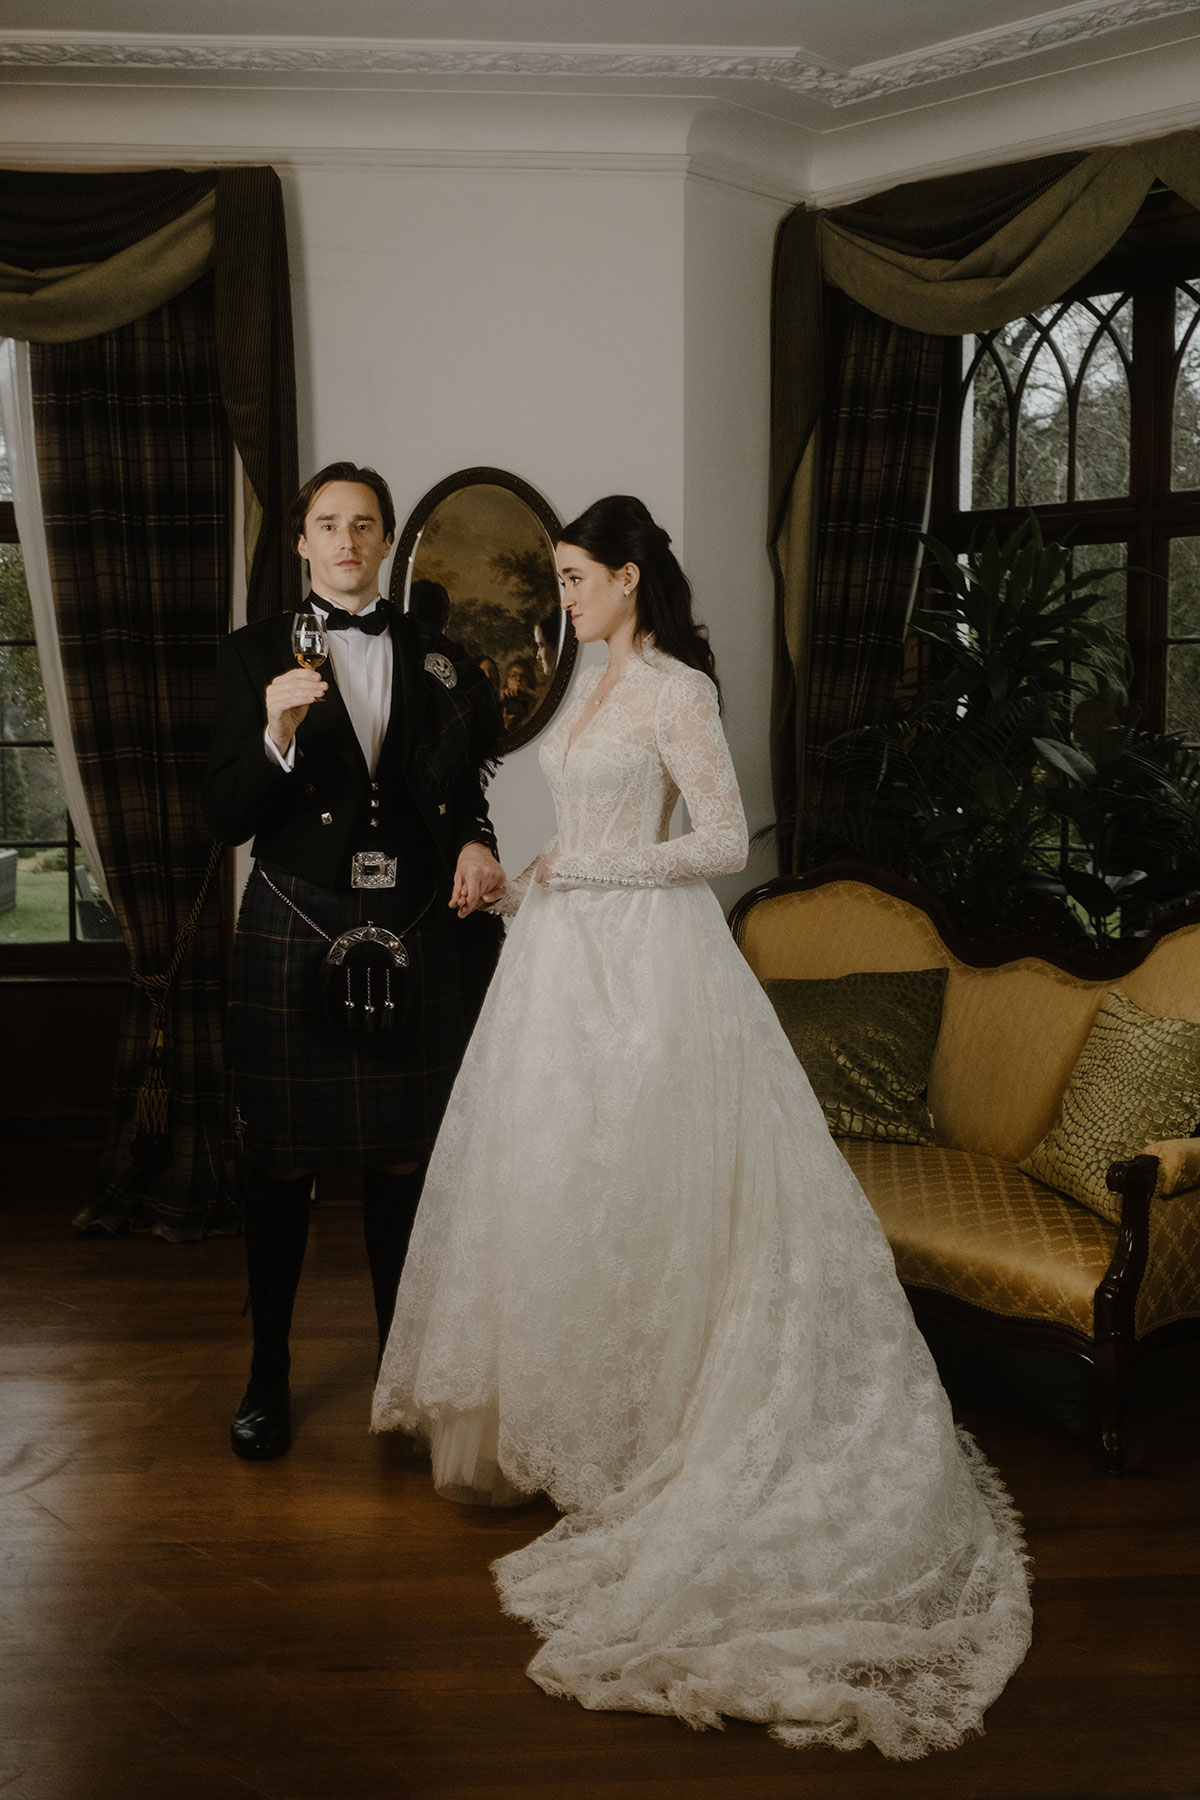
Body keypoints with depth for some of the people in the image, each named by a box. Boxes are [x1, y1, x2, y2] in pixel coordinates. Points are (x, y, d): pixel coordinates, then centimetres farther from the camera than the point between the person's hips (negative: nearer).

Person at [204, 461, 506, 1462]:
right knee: (281, 1163, 6)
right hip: (294, 931, -2)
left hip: (415, 933, 2)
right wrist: (278, 735, -20)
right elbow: (226, 819, -4)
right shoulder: (257, 655, 2)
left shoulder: (436, 657, 9)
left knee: (407, 1161, 9)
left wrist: (475, 847, -3)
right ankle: (268, 1374, 22)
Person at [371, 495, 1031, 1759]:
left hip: (640, 954, -9)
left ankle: (633, 1416, 11)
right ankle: (554, 1394, 24)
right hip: (569, 951, 9)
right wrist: (538, 877, 8)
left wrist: (589, 867, -14)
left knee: (625, 1180, -2)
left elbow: (725, 841, -17)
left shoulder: (677, 688, -12)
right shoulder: (599, 681, 14)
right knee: (552, 1168, 11)